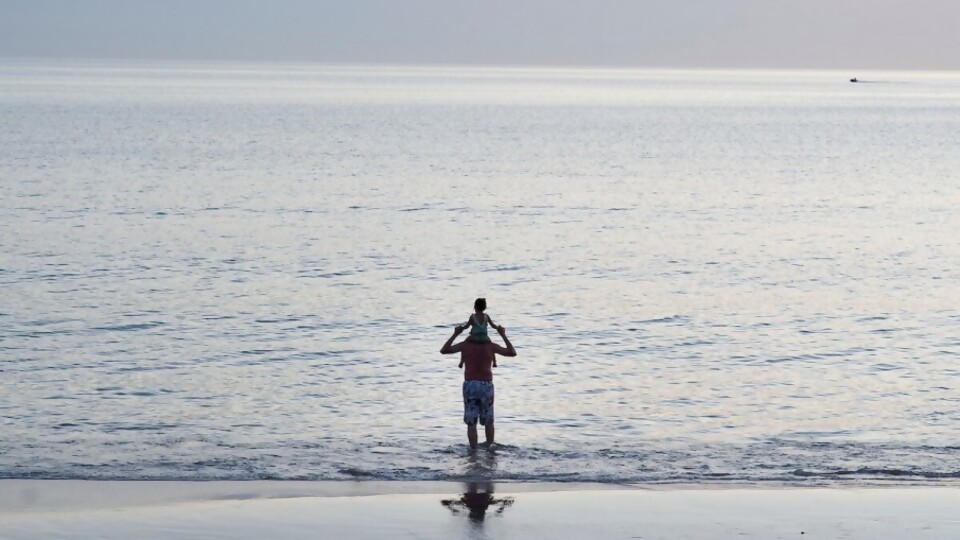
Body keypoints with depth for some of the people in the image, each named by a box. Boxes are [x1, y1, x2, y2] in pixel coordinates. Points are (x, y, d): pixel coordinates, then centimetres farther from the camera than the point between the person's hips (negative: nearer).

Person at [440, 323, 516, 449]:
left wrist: (455, 334, 15)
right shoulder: (490, 346, 1)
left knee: (471, 422, 3)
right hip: (486, 386, 0)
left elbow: (443, 350, 11)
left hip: (470, 386, 0)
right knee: (488, 421, 17)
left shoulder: (465, 345, 3)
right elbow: (512, 353, 5)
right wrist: (503, 335, 9)